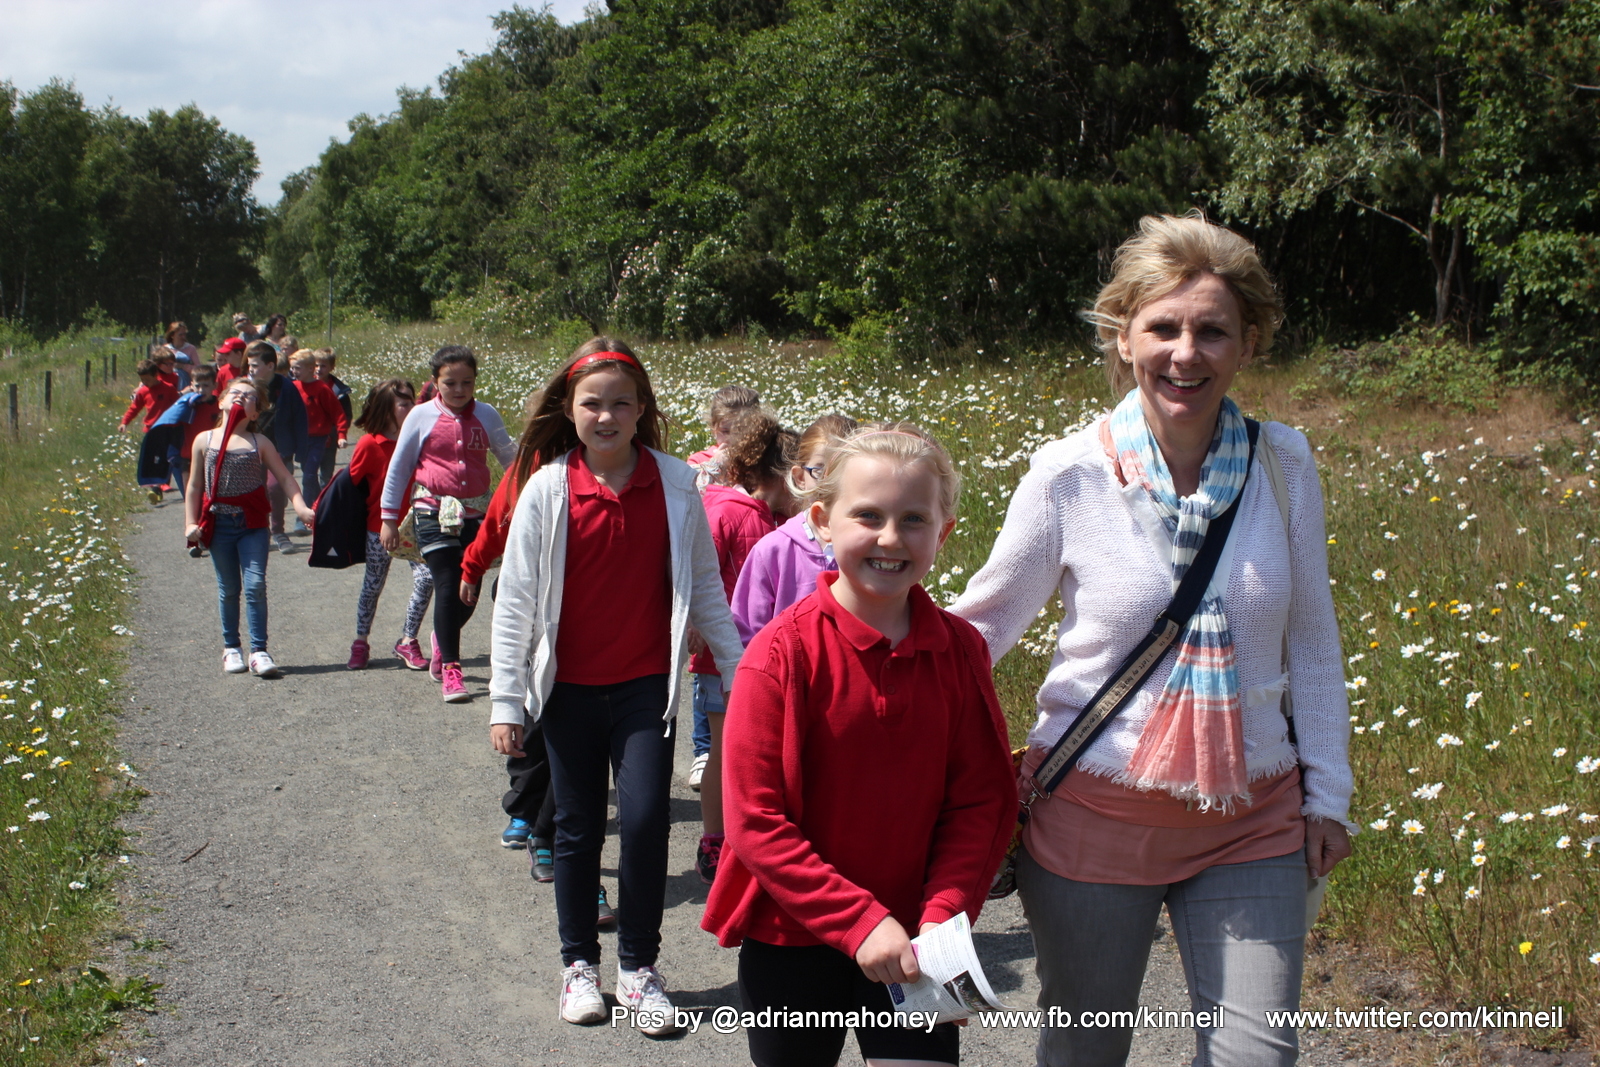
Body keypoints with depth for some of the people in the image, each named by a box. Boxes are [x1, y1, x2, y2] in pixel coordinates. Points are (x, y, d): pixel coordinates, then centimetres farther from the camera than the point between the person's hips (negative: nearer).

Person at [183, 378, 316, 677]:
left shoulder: (259, 443, 3)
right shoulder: (204, 440, 5)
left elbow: (284, 477, 1)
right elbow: (195, 486, 8)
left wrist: (301, 507, -15)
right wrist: (191, 523, 0)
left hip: (253, 522, -1)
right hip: (219, 523, 1)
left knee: (255, 585, -8)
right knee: (228, 589, 8)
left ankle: (259, 651, -5)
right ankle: (231, 648, 21)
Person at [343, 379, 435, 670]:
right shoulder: (369, 444, -11)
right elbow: (351, 482, -2)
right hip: (380, 527, -2)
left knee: (425, 578, -12)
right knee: (373, 586, 11)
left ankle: (407, 640, 4)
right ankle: (360, 643, 30)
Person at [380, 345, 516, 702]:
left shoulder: (486, 416, 4)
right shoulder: (422, 416, -2)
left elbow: (510, 458, 16)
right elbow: (399, 468, 5)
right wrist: (389, 518, 5)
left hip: (476, 513, 3)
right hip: (434, 513, -3)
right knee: (448, 589, -10)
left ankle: (442, 640, 37)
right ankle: (450, 668, 2)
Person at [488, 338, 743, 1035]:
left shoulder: (674, 484, -4)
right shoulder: (547, 488, -6)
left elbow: (703, 586, 5)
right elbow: (515, 599, -4)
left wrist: (739, 672, 6)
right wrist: (506, 702, -5)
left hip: (646, 684, 0)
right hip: (569, 688, 0)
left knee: (645, 820, -9)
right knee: (577, 828, 11)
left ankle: (639, 967, 11)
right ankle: (579, 963, 29)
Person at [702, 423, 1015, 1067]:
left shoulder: (960, 649, -5)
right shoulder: (783, 652, -16)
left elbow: (982, 800, -1)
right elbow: (754, 820, -17)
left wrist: (941, 916, -14)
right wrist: (859, 921, -21)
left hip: (909, 940, 2)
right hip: (791, 935, -2)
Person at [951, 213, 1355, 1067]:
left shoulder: (1284, 463, -5)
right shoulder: (1069, 474, -12)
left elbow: (1313, 641, 4)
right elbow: (986, 619, -2)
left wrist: (1328, 791, 6)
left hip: (1254, 818, 2)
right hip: (1094, 810, -1)